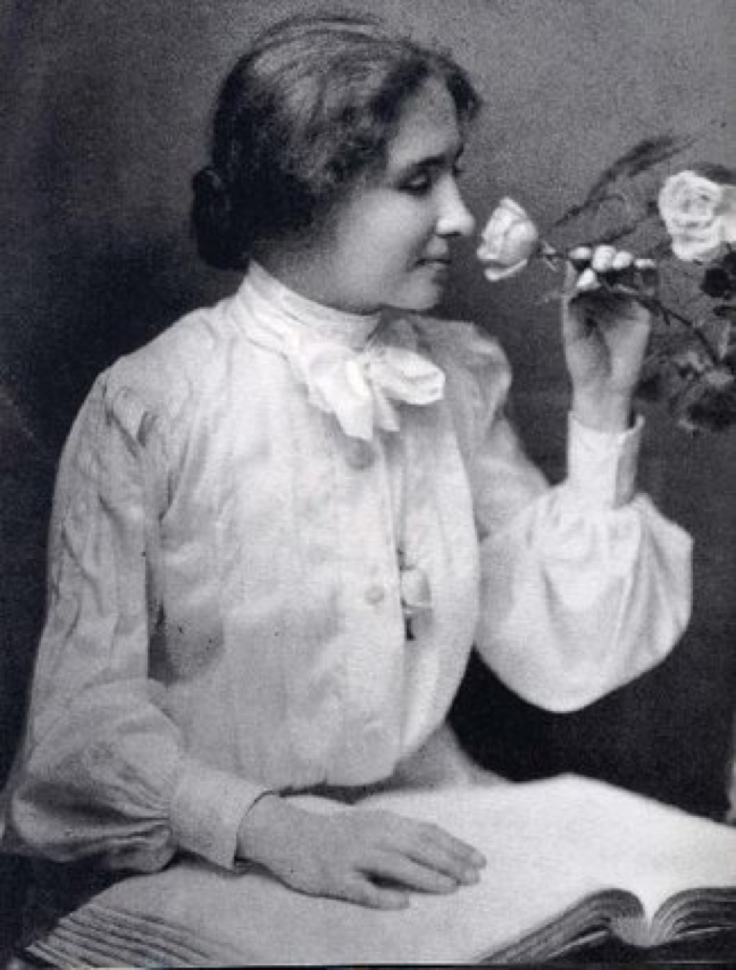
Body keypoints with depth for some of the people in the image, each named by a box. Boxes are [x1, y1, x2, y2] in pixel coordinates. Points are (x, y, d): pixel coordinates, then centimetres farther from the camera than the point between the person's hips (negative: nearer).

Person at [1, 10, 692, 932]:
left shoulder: (462, 377, 2)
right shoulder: (147, 406, -12)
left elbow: (561, 663, 1)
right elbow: (88, 700, -13)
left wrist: (601, 413, -6)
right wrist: (267, 825, -28)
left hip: (412, 836, 4)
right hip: (199, 871, -3)